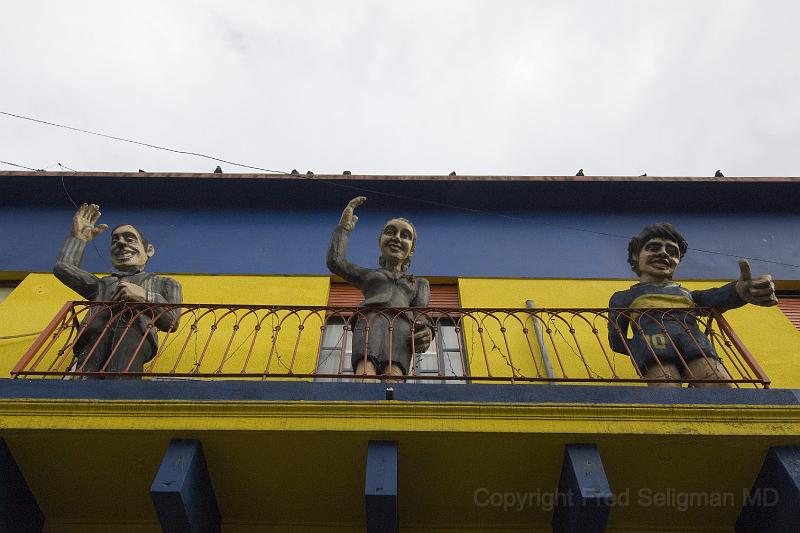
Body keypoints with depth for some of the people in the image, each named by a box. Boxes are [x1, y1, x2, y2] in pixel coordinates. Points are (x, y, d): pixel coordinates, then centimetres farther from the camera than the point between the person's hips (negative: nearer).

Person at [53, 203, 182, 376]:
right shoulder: (103, 284, 44)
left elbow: (172, 322, 15)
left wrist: (145, 297, -2)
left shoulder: (164, 283, 33)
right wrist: (79, 236, 48)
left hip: (135, 332, -3)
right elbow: (63, 267, 35)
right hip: (94, 336, 3)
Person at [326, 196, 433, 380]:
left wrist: (425, 330, -10)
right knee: (365, 370, -35)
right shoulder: (368, 275, 37)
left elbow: (421, 310, 16)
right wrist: (345, 225, 34)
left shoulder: (420, 283, 37)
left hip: (403, 325, 0)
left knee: (394, 373, -35)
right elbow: (335, 261, 20)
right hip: (371, 319, 0)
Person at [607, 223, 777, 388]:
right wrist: (641, 350, 5)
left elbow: (717, 296, 11)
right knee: (666, 384, -34)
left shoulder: (687, 294, 37)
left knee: (719, 382, -30)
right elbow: (617, 342, 24)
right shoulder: (623, 297, 33)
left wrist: (740, 290, -12)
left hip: (694, 340, 3)